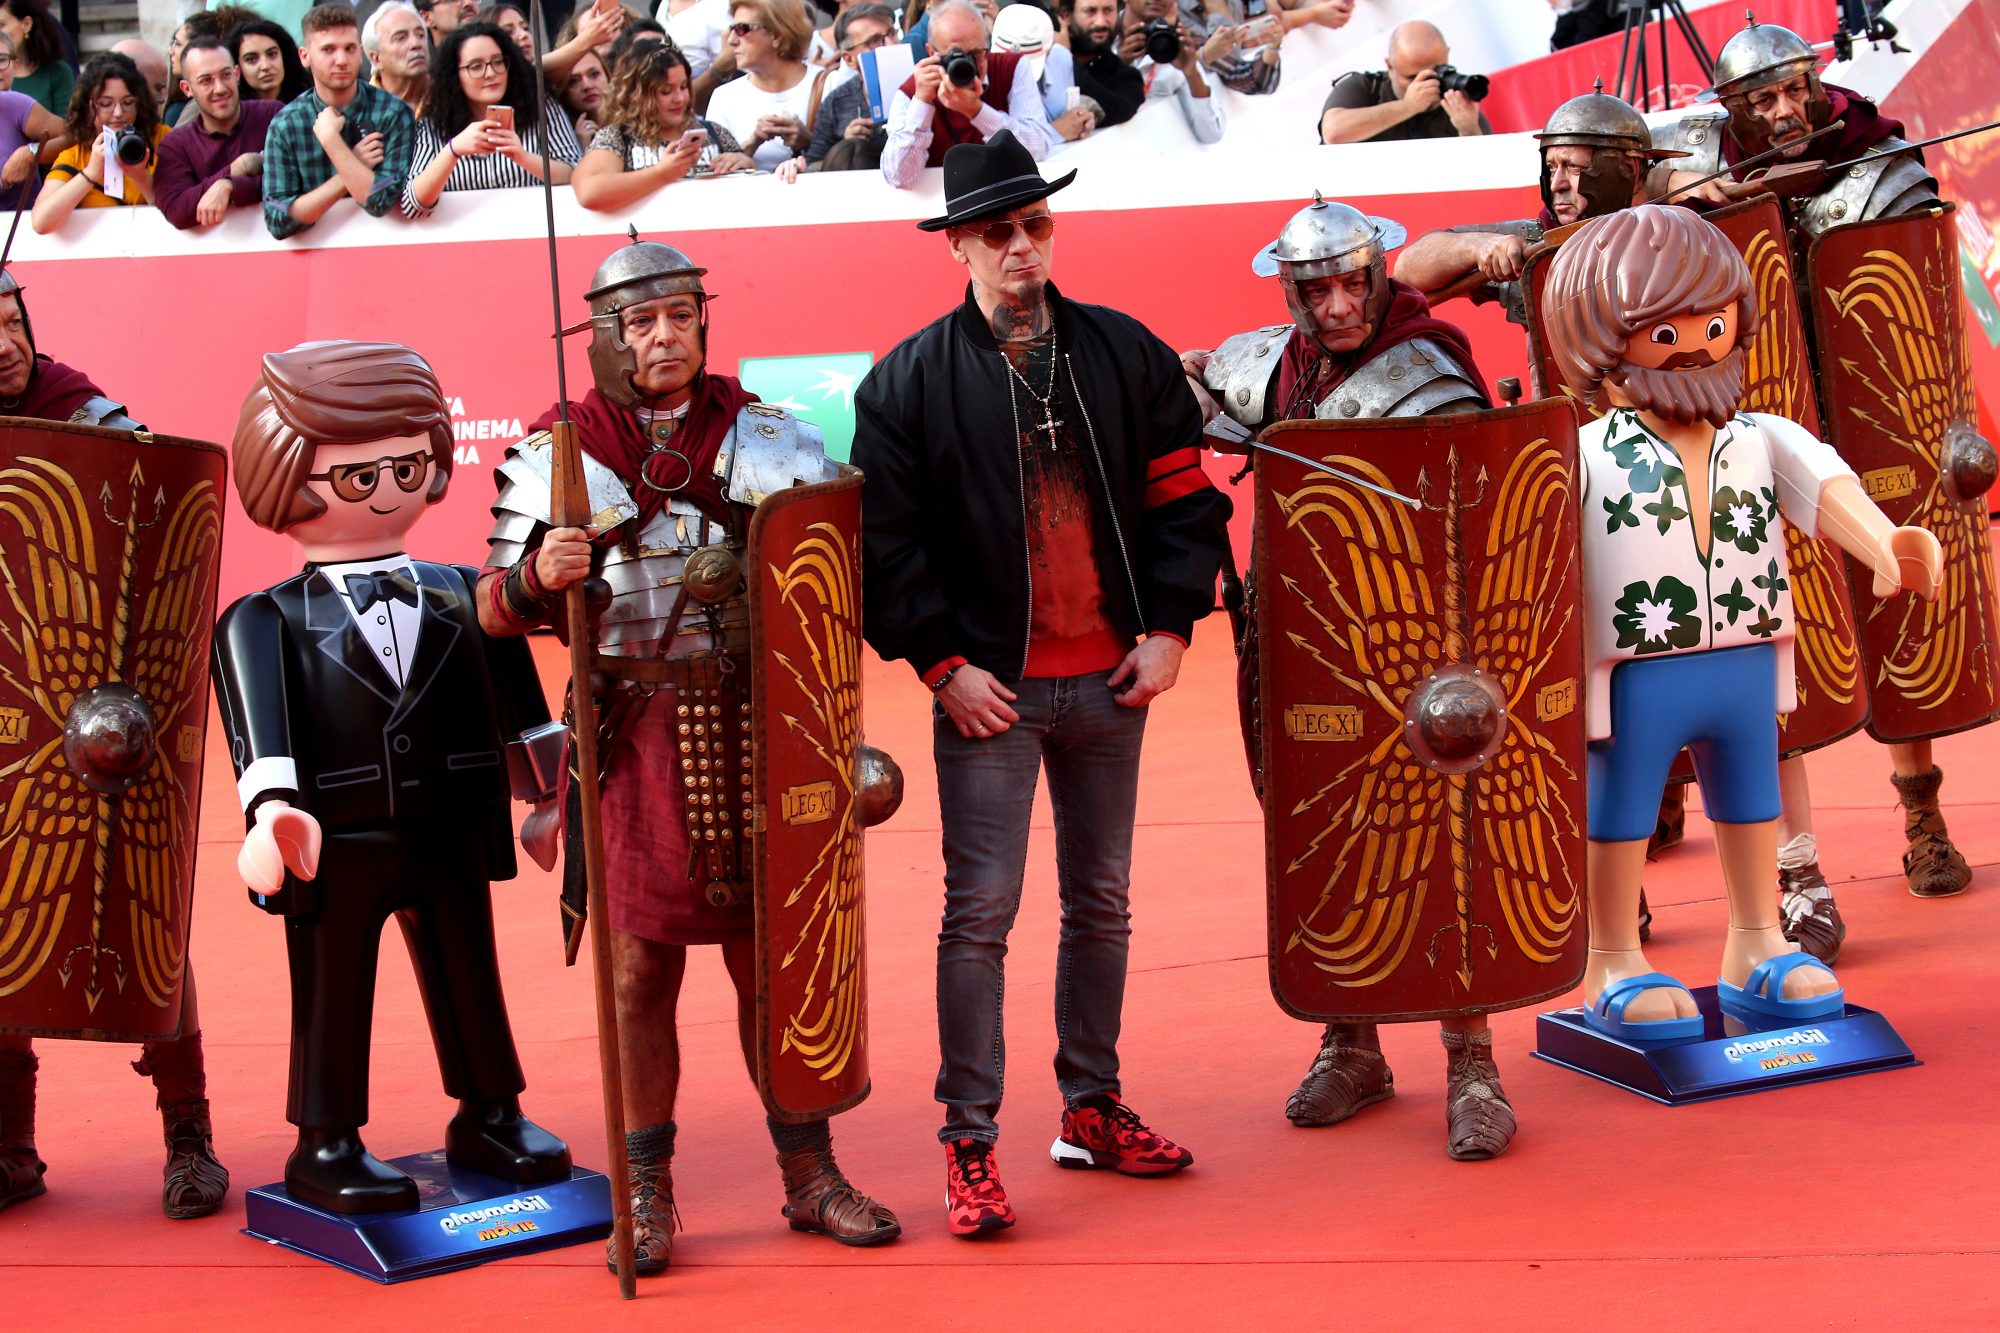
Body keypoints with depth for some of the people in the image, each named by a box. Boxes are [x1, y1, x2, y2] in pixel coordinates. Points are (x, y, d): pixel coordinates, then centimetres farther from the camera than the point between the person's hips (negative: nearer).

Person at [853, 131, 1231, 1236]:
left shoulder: (1126, 354, 6)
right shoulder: (910, 380, -3)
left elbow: (1185, 496, 8)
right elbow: (883, 537, -4)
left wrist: (1169, 626, -2)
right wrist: (943, 664, -10)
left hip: (1110, 683, 4)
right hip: (989, 688, -3)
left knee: (1102, 902, 13)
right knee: (981, 910, -5)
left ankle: (1092, 1110, 27)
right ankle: (969, 1146, 3)